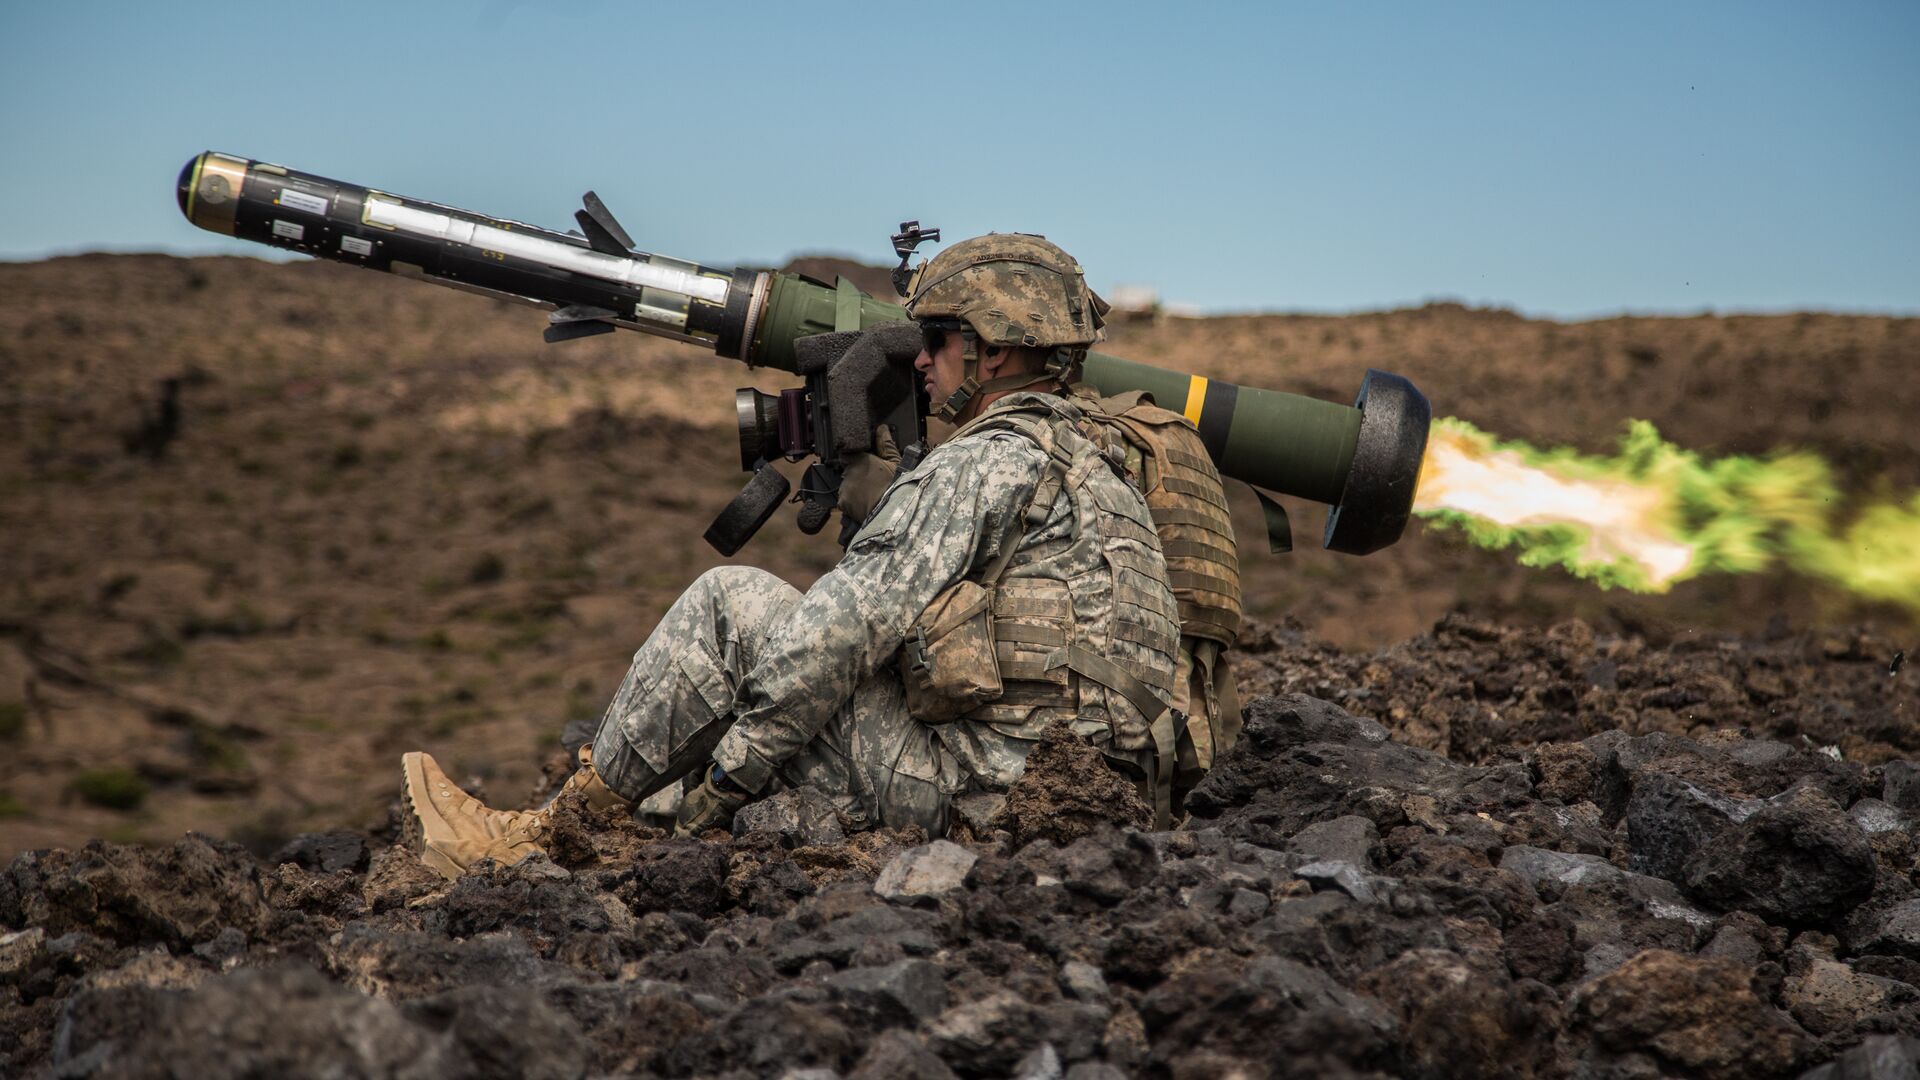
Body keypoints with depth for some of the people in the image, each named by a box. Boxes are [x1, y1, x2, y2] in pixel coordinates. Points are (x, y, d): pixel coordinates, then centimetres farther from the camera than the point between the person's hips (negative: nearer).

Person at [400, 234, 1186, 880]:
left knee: (730, 603, -3)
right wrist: (869, 472, 22)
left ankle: (552, 831, 4)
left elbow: (851, 627, -16)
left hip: (974, 789, -10)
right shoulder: (1093, 460, 21)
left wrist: (731, 769, -9)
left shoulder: (988, 461, -11)